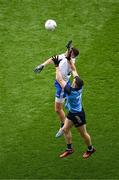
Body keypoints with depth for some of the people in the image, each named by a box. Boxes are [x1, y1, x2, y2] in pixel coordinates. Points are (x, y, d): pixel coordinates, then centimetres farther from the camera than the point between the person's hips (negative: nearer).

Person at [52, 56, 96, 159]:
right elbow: (74, 71, -7)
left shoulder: (71, 91, -37)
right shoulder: (79, 86, -18)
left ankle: (90, 149, 33)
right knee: (65, 129, 15)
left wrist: (57, 66, -30)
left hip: (77, 115, -9)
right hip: (72, 113, 9)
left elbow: (60, 80, -35)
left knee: (83, 134, 12)